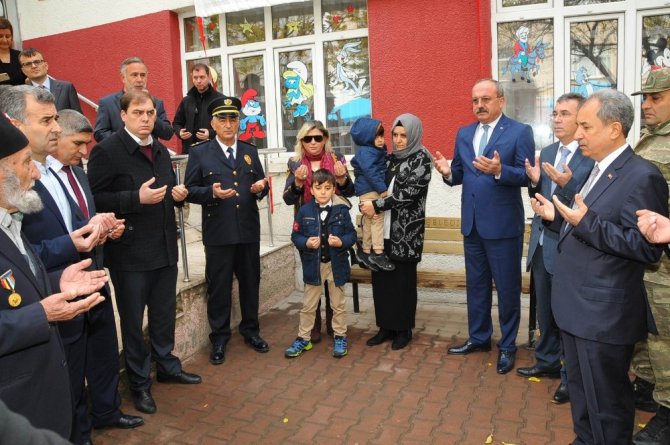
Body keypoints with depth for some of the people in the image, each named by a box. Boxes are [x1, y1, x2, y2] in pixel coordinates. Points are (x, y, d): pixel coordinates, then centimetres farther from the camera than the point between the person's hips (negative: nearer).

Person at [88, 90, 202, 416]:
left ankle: (167, 365, 37)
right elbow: (95, 199, -16)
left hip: (165, 247, 7)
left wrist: (177, 194, 1)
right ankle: (139, 382, 24)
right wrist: (137, 198, -25)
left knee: (165, 313, 18)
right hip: (130, 252, -6)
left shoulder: (161, 151, 13)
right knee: (133, 320, 8)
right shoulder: (107, 151, -11)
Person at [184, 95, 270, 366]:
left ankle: (250, 330, 30)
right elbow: (190, 190, -3)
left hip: (249, 230, 4)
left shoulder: (250, 152, 12)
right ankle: (219, 338, 20)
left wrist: (260, 188, -9)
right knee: (219, 286, 5)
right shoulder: (200, 154, 1)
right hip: (218, 232, -3)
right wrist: (212, 192, -20)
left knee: (250, 282, 13)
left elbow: (261, 186, 13)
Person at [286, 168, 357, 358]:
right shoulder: (304, 211, -6)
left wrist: (342, 242, -22)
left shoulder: (342, 210, -7)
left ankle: (340, 337, 29)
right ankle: (303, 338, 26)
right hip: (313, 265, 1)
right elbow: (295, 236, -1)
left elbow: (352, 235, -3)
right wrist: (306, 242, -20)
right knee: (308, 305, 12)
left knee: (338, 304, 14)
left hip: (336, 264, 0)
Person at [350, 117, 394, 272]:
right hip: (369, 190, -10)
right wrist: (382, 189, -21)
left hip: (373, 189, 10)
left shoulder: (378, 150, 16)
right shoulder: (365, 152, -14)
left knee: (369, 221, 14)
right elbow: (370, 172, -22)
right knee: (377, 218, -11)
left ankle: (364, 251, 23)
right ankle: (377, 253, -8)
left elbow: (382, 169, 22)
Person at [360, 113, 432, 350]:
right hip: (383, 228, 6)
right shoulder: (390, 158, 13)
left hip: (406, 231, -5)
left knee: (403, 280, 3)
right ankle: (386, 326, 20)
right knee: (381, 277, 6)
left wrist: (376, 205, -15)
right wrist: (365, 204, -6)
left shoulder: (421, 158, -4)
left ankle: (404, 329, 17)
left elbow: (409, 193, -14)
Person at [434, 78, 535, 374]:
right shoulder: (464, 134, 10)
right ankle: (478, 337, 33)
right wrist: (448, 172, -12)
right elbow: (460, 174, 10)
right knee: (476, 284, 17)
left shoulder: (519, 132, -7)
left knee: (507, 287, 7)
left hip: (503, 224, -6)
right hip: (472, 222, 6)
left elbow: (527, 175, -14)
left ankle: (507, 346, 23)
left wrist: (499, 171, -30)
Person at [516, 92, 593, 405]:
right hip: (541, 244, 7)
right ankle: (548, 362, 37)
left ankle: (571, 376, 23)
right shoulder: (547, 152, 10)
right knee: (545, 312, 20)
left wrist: (566, 184, -31)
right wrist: (535, 182, -6)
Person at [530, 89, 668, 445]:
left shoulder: (641, 176, -16)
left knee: (606, 403, 6)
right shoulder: (598, 170, 12)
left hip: (604, 314, -9)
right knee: (581, 392, 23)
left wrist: (586, 221, -28)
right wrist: (556, 216, 3)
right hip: (578, 307, 9)